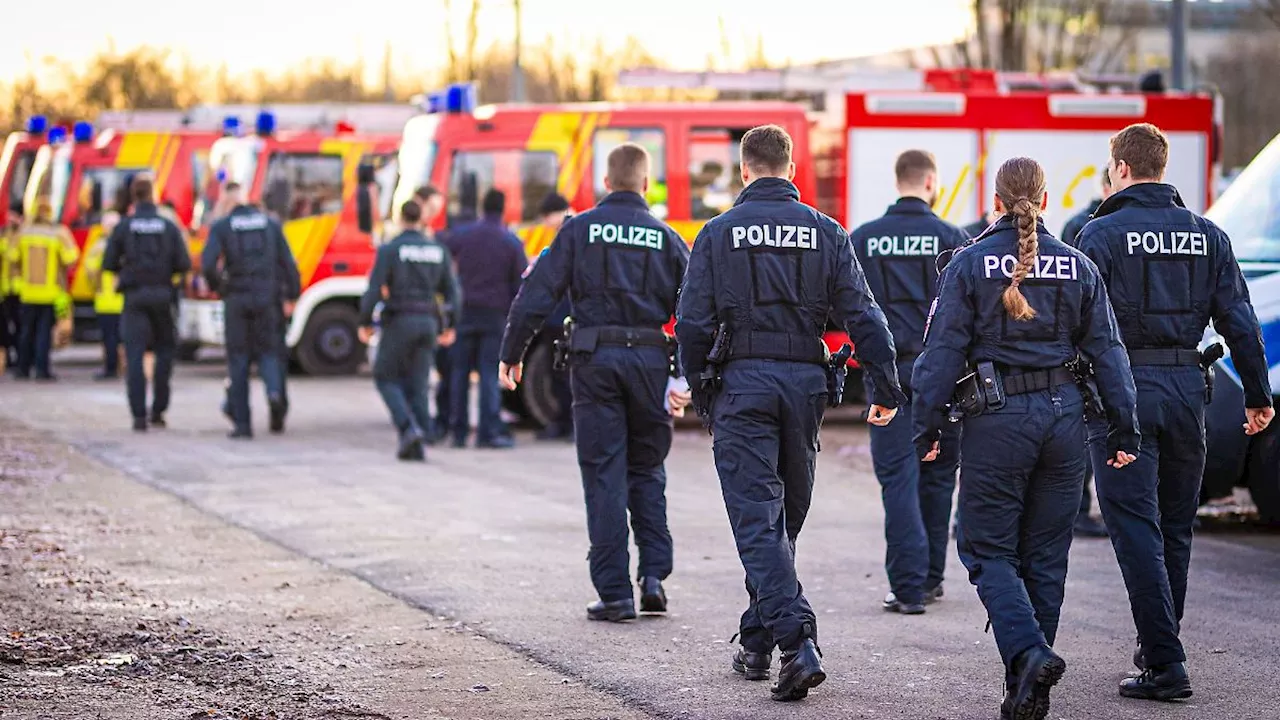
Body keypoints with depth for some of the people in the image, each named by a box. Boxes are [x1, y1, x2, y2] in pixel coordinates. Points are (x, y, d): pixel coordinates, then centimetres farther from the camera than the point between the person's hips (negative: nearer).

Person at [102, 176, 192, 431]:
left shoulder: (124, 226, -2)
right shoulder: (169, 226, 0)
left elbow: (108, 264, -3)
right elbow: (184, 264, -4)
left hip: (134, 295, -1)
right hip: (162, 295, 1)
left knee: (134, 356, -1)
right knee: (165, 350, 16)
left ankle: (139, 416, -9)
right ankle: (158, 410, 11)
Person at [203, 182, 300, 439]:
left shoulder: (221, 227, -2)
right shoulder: (270, 224, 6)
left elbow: (208, 264, -14)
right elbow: (288, 262, 2)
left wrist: (216, 286, 4)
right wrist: (292, 293, 10)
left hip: (237, 299, -2)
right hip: (267, 299, 2)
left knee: (238, 359, 6)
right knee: (268, 351, 14)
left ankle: (242, 423, 4)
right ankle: (274, 391, -18)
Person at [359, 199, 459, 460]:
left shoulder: (390, 250, -7)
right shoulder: (438, 251, 7)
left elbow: (375, 289, -12)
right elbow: (451, 290, 8)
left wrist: (365, 322, -3)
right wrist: (451, 325, 16)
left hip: (399, 321, -4)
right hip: (428, 321, 4)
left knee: (385, 377, 8)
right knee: (417, 384, 9)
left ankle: (409, 428, -13)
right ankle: (416, 446, 4)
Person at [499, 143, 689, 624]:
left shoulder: (579, 229, 1)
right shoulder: (666, 238, 6)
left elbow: (538, 294, -4)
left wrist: (511, 353, 3)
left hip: (594, 359, -1)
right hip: (649, 359, 1)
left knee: (604, 476, 2)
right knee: (647, 470, 16)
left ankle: (615, 594, 1)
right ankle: (654, 576, 6)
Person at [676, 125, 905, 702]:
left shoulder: (718, 233, -2)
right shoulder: (825, 232, 3)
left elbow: (694, 322, -5)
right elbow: (863, 316, -1)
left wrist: (700, 392, 7)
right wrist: (886, 389, 3)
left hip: (742, 381, -3)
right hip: (805, 380, 3)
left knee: (757, 519, -6)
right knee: (787, 518, 16)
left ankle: (796, 640, -21)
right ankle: (757, 642, 24)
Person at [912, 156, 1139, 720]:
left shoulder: (970, 264, -4)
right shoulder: (1077, 266, 5)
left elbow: (943, 350, -6)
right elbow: (1107, 350, 7)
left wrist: (927, 425, -1)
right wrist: (1123, 427, 12)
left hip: (996, 419, -3)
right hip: (1063, 415, 3)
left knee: (988, 548, 5)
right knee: (1046, 555, 11)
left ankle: (1029, 653, -19)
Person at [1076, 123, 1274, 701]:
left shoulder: (1101, 235, -6)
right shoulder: (1207, 236, 8)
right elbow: (1239, 322, 6)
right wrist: (1258, 396, 13)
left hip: (1122, 392, -5)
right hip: (1187, 390, 5)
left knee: (1137, 530, -4)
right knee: (1176, 529, 16)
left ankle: (1166, 664, -11)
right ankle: (1158, 647, 27)